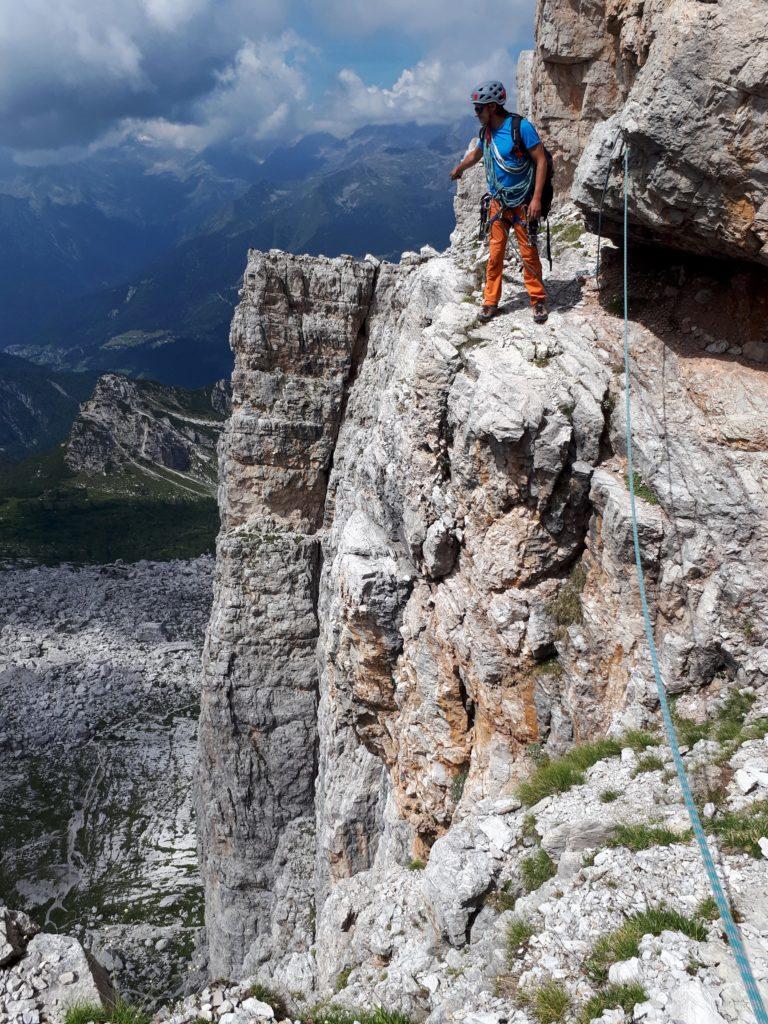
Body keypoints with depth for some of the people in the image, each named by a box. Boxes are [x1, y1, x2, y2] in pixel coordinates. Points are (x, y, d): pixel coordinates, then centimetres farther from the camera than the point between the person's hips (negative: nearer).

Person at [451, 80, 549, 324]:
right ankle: (491, 302, 13)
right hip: (498, 203, 5)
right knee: (495, 253, 5)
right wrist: (460, 167, 27)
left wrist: (537, 198, -20)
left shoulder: (521, 126, -16)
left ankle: (538, 300, 12)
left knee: (528, 253, 0)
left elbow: (541, 160, -15)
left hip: (522, 203, -5)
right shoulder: (486, 131, 3)